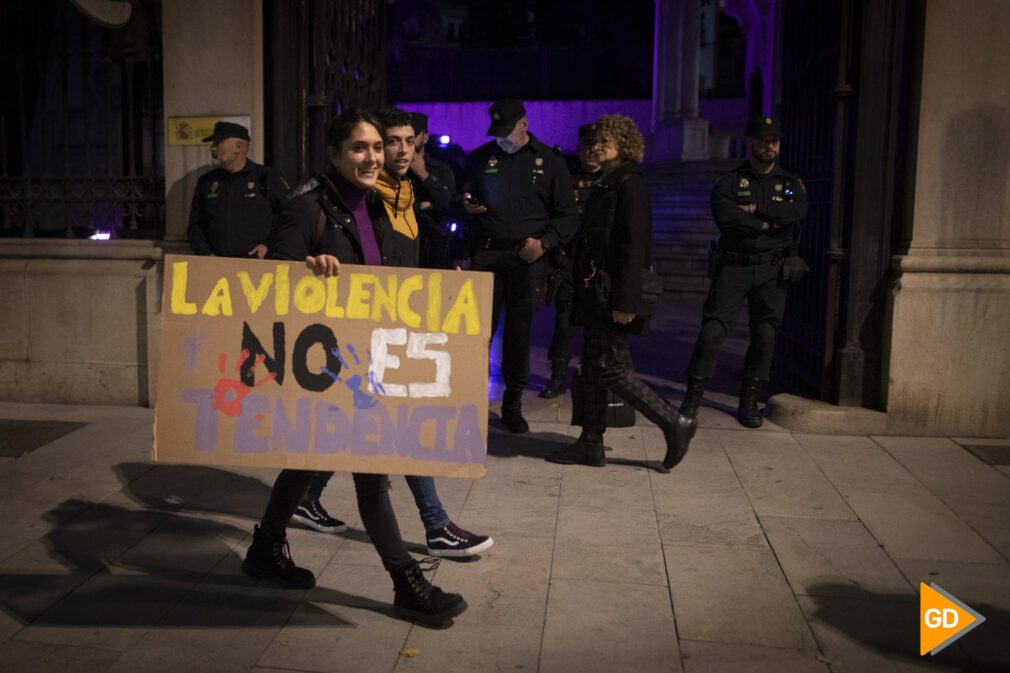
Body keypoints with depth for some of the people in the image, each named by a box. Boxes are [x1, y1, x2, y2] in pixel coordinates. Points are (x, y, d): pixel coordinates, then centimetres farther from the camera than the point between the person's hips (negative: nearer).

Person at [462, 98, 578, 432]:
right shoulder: (480, 158, 13)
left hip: (527, 258, -1)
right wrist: (465, 205, -4)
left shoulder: (549, 160, 7)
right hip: (486, 255, 1)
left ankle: (513, 402, 16)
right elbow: (463, 197, 21)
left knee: (519, 330, 4)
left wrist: (544, 242, -11)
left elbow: (568, 215, 5)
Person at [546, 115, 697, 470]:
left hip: (613, 293, -10)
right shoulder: (605, 183, 16)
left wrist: (624, 301, -23)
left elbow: (633, 246, -19)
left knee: (610, 369, -6)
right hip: (595, 289, 10)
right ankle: (591, 444, 19)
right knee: (592, 367, 11)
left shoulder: (629, 184, -12)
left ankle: (675, 424, 4)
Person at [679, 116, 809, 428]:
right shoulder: (729, 181, 5)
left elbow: (797, 209, -11)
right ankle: (692, 397, 1)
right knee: (712, 330, -8)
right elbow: (725, 217, -15)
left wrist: (754, 209, -13)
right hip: (734, 265, -2)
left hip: (772, 269, 2)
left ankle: (749, 402, 15)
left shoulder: (790, 182, 12)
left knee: (765, 336, 2)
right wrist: (768, 223, -10)